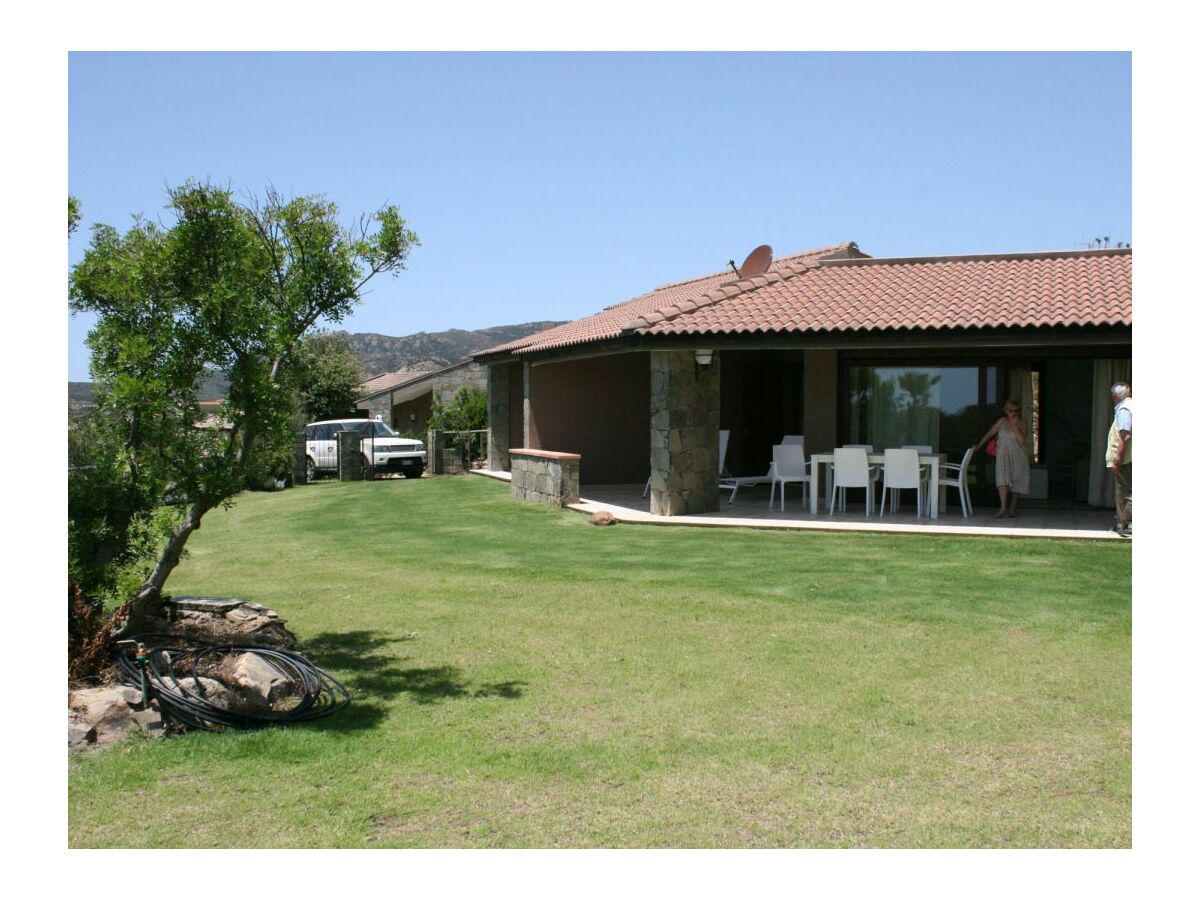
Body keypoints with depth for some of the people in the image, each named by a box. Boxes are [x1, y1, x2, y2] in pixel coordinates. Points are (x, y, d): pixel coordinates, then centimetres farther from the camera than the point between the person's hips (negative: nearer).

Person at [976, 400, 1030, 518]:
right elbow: (990, 434, 11)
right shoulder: (1002, 421, 5)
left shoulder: (1022, 423, 0)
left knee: (1015, 483, 7)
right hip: (1004, 455, 0)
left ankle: (1012, 509, 18)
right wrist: (979, 446, 9)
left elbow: (1021, 440, -14)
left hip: (1018, 456, 0)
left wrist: (1014, 425, -17)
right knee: (1003, 481, -16)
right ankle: (1003, 509, -22)